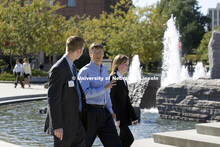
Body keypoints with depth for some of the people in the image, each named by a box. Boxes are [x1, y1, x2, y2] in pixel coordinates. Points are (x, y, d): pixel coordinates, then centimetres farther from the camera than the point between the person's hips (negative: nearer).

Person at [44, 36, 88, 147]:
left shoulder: (71, 66, 11)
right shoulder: (58, 69, -19)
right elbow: (53, 99, -21)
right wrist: (57, 126, -22)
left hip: (76, 119, 9)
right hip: (64, 122, -9)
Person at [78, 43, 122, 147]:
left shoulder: (104, 70, 15)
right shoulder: (85, 71, -8)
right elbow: (85, 93, -19)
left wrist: (110, 111, 19)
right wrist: (104, 88, -20)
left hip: (104, 112, 7)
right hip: (90, 112, -7)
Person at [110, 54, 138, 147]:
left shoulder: (123, 80, 19)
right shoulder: (113, 78, -10)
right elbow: (111, 99, -17)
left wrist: (133, 117, 18)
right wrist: (116, 117, -22)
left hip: (123, 117, 9)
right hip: (117, 116, -9)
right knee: (128, 139, -13)